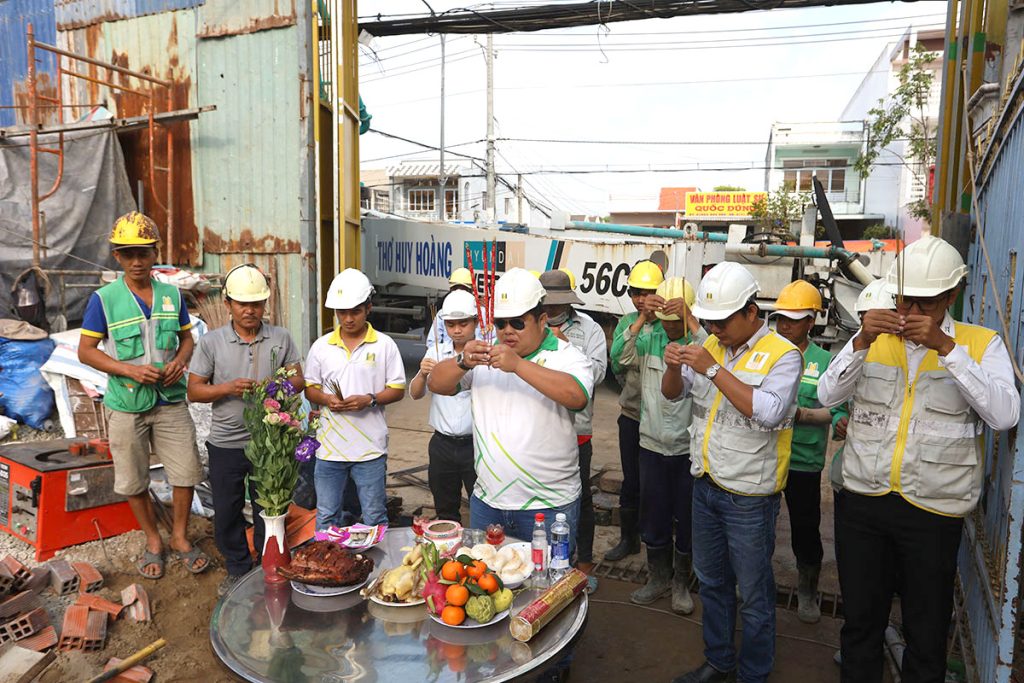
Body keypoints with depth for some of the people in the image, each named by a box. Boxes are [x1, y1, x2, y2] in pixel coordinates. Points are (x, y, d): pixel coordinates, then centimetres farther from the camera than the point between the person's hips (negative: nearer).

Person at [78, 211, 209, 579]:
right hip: (126, 404, -2)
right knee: (134, 481, 11)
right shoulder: (104, 299, -7)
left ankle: (180, 537, 25)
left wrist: (181, 360, -10)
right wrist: (130, 370, -18)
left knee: (186, 471, 4)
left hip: (170, 401, 2)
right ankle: (153, 541, 31)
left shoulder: (172, 294, 1)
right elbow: (86, 351, -4)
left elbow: (187, 337, 12)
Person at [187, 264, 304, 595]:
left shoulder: (281, 338, -1)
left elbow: (299, 380, 2)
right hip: (225, 444, 0)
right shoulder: (211, 342, -4)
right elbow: (194, 391, -3)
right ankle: (237, 570, 34)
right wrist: (228, 388, -21)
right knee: (227, 512, 13)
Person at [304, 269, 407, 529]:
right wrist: (326, 399, -13)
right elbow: (310, 388, 9)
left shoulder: (384, 345, -3)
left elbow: (398, 389, -1)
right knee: (326, 518, 13)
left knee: (374, 518, 10)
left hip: (370, 448, -2)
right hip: (329, 446, 2)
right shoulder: (321, 346, 3)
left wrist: (369, 400, -18)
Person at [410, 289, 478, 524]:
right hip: (442, 444, 4)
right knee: (445, 513, 17)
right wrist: (422, 374, -18)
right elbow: (415, 394, 4)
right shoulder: (436, 352, 6)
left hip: (475, 443, -4)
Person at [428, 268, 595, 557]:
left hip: (548, 506, -4)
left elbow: (577, 396, -27)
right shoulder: (485, 354, 7)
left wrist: (518, 365, -32)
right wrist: (462, 362, -19)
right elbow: (436, 384, 2)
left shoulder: (567, 357, -7)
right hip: (486, 500, 4)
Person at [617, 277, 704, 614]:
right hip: (652, 444, 2)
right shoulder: (649, 335, -4)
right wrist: (643, 317, -26)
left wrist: (689, 319, -34)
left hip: (688, 447, -2)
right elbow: (623, 357, -19)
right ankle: (658, 577, 37)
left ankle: (681, 582, 34)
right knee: (653, 517, 16)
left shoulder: (699, 337, -11)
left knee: (687, 519, 13)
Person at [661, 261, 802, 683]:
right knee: (711, 582, 21)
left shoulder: (782, 355, -14)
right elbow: (673, 394, 8)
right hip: (705, 485, 7)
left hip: (749, 497, -6)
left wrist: (713, 369, -29)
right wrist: (674, 367, -14)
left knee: (754, 594, 10)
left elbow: (768, 411, -29)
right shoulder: (712, 345, 4)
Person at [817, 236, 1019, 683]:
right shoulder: (875, 337, 5)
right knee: (860, 620, 17)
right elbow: (827, 395, -4)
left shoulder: (980, 344, -2)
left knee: (926, 633, 14)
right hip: (861, 500, 2)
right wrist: (861, 340, -18)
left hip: (932, 510, -2)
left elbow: (1005, 415, -16)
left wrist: (946, 347, -22)